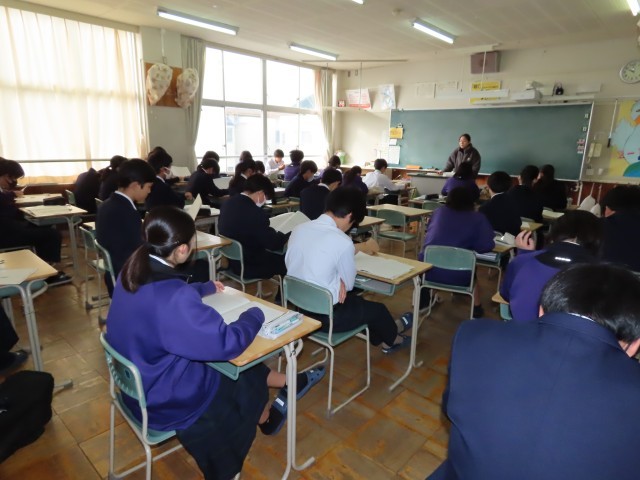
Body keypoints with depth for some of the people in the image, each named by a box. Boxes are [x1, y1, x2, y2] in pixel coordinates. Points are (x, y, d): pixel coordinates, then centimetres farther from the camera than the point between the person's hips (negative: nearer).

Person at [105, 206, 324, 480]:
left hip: (140, 379, 8)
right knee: (249, 381, 18)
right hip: (164, 398, -7)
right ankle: (265, 418, 50)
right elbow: (228, 343, -30)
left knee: (237, 368, 20)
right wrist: (254, 314, -12)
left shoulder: (134, 272, -9)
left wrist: (207, 288, 25)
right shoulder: (172, 298, -37)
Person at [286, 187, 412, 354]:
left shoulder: (299, 229, -4)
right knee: (378, 309, 19)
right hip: (325, 315, -6)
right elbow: (349, 284, -9)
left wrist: (337, 279, -1)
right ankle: (391, 338, 50)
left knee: (356, 299, 29)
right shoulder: (343, 242, -24)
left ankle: (381, 338, 50)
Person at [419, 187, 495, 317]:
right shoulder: (478, 218, 2)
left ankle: (423, 301, 45)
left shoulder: (438, 212, 10)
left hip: (428, 271, 2)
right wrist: (469, 243, 16)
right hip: (458, 277, -1)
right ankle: (476, 307, 38)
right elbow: (486, 246, -5)